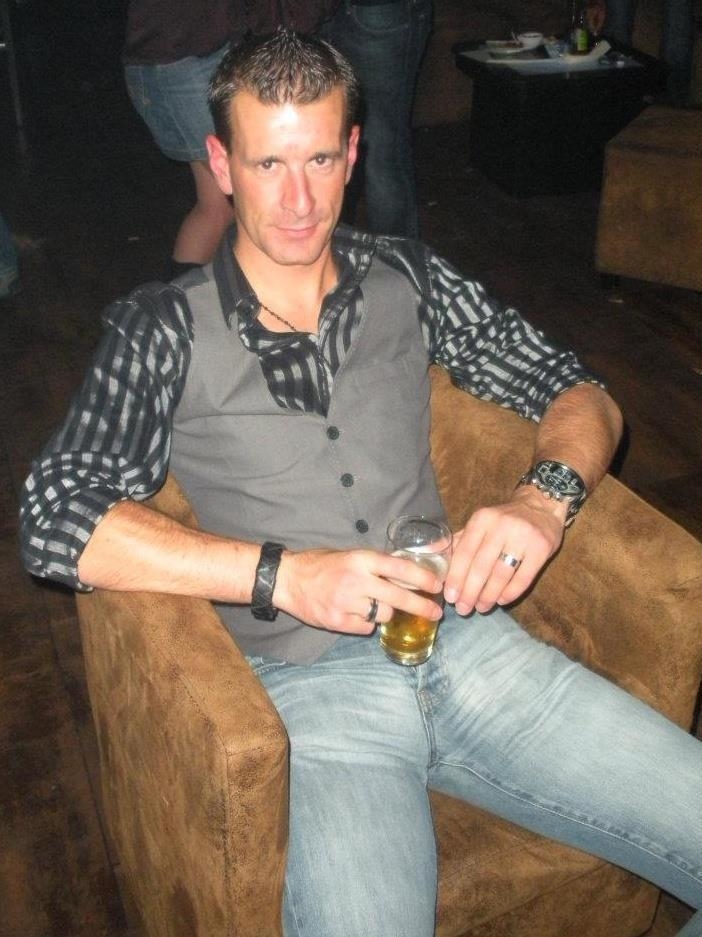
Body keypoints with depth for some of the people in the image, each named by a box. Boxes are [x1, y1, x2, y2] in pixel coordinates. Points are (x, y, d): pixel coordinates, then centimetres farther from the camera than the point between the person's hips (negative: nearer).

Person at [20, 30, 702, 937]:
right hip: (308, 687, -3)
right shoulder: (163, 329, 2)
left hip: (467, 640, 4)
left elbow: (579, 393, 13)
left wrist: (543, 500, -10)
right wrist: (282, 574, -17)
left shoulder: (405, 277, 12)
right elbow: (52, 519, -8)